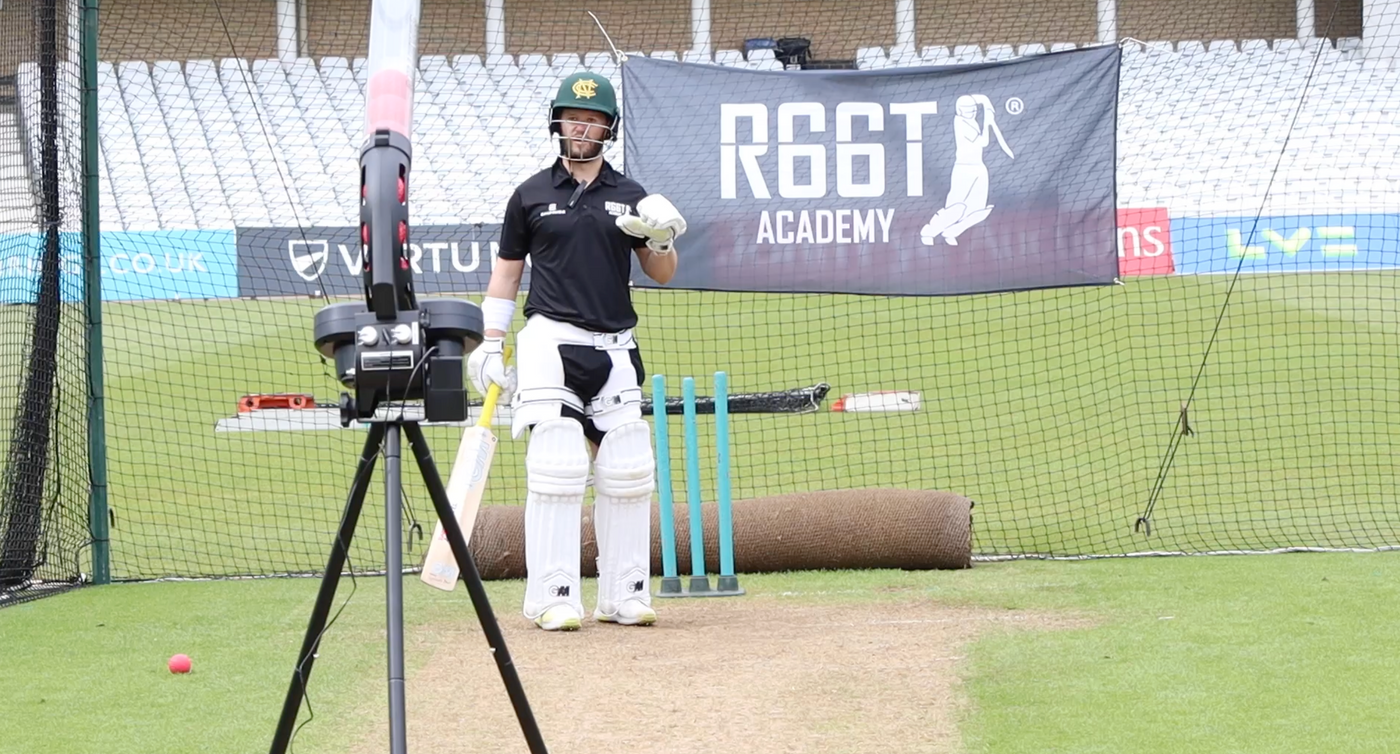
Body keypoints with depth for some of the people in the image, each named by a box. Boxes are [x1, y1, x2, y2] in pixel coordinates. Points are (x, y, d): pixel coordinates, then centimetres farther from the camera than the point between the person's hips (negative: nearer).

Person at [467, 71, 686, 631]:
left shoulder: (631, 198, 11)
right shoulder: (531, 196, 7)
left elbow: (661, 274, 12)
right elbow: (506, 271, 11)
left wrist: (662, 240, -9)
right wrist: (490, 345, 4)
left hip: (615, 348, 3)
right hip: (550, 340, -3)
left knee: (627, 471, 0)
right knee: (555, 468, -11)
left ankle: (623, 595, 8)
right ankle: (553, 597, -9)